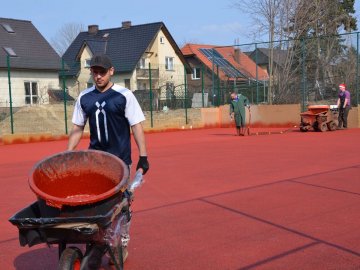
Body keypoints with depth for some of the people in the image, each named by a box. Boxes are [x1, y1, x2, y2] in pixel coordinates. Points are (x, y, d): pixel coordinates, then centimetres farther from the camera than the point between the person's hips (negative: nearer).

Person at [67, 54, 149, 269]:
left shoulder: (124, 95, -5)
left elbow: (137, 127, -6)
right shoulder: (84, 98, 6)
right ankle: (99, 246, 16)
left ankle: (121, 247, 19)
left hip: (120, 160, -3)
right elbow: (77, 129, 11)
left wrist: (143, 156, -11)